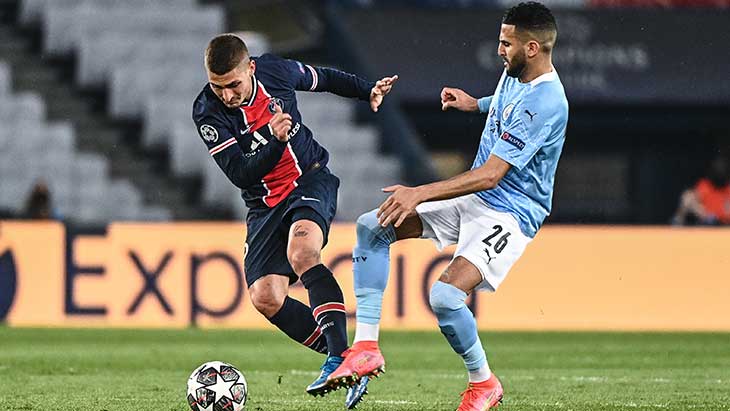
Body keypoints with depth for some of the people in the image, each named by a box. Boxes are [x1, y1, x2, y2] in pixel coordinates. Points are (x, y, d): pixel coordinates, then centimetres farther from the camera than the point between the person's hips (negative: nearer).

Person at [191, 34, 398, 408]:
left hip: (311, 180, -2)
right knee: (265, 298, -15)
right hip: (265, 204, 2)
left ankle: (340, 357, -37)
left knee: (301, 253, -32)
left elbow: (324, 79, 14)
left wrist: (368, 91, 11)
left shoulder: (277, 71, -10)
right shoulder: (207, 113, -15)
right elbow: (240, 174, -23)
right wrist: (275, 142, -36)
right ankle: (336, 354, 0)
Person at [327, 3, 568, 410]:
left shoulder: (545, 103, -25)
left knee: (445, 296, -28)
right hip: (471, 200, 10)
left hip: (508, 215, -10)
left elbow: (489, 175, -28)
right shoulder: (516, 74, 5)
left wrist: (420, 193, -30)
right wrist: (476, 103, 24)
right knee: (372, 227, -3)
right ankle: (366, 348, -7)